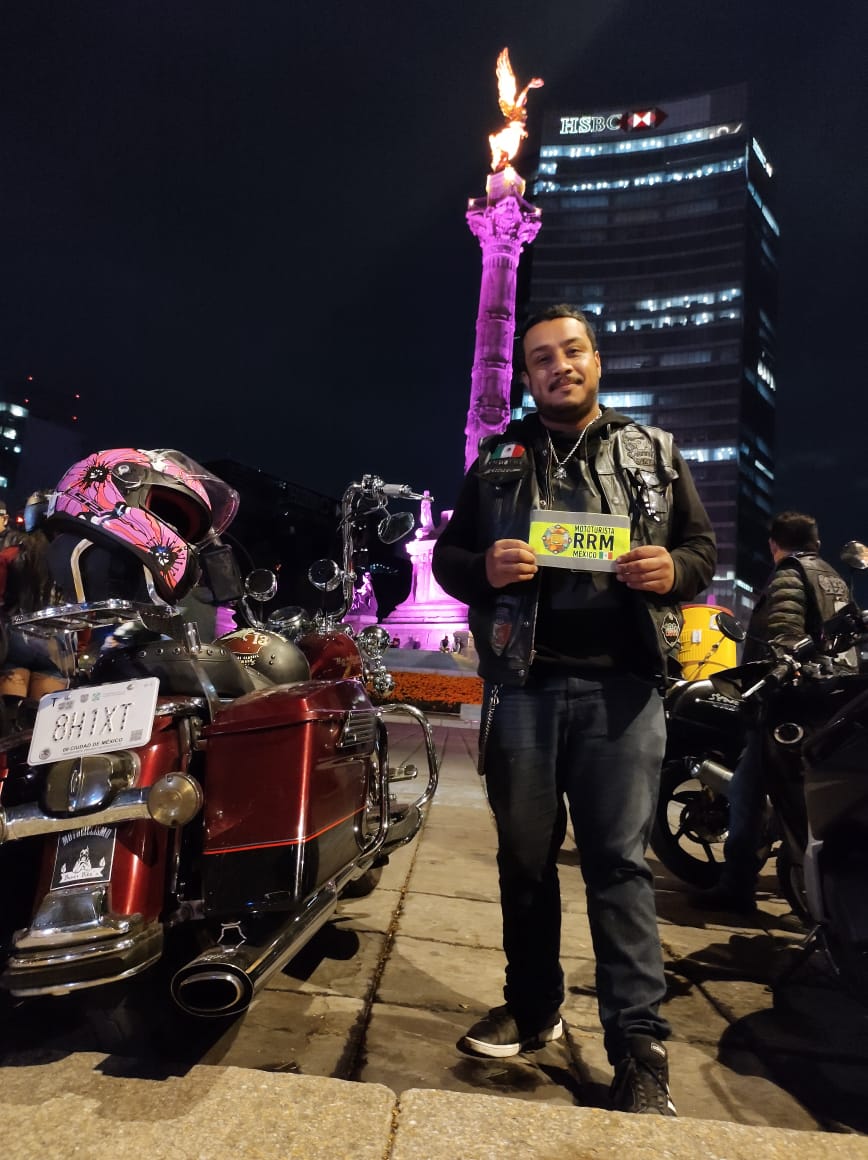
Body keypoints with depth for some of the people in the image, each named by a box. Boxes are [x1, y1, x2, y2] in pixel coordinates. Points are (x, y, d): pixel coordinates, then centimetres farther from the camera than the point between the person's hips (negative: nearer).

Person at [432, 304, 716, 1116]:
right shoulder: (496, 462, 12)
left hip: (621, 686, -1)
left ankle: (639, 1047, 9)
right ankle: (533, 1007, 29)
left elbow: (705, 546, 12)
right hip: (522, 684, 2)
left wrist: (673, 570, -12)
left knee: (619, 863, -1)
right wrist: (482, 569, -12)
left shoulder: (655, 453, 11)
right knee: (525, 856, 12)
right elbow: (444, 556, 11)